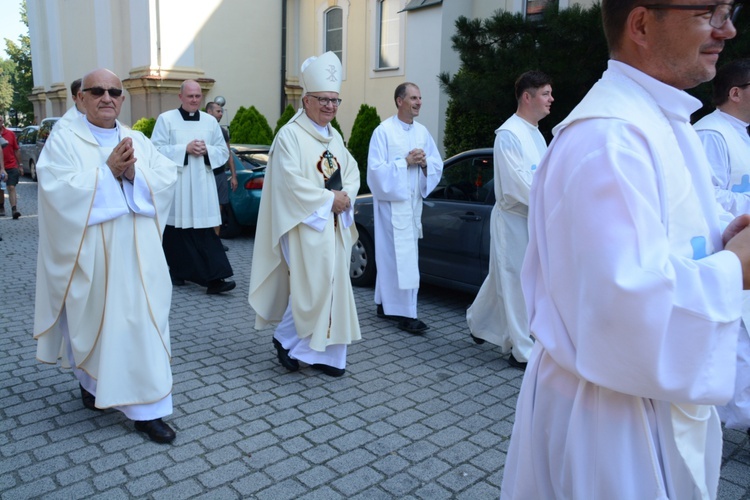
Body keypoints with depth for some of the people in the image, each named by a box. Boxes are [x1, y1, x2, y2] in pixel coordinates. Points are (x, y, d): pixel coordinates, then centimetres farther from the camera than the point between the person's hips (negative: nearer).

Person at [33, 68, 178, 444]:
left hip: (138, 251, 3)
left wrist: (134, 173, -16)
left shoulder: (139, 140, 11)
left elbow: (168, 179, 0)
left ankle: (147, 409, 10)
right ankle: (91, 380, 38)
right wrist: (108, 171, -18)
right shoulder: (63, 140, 0)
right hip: (90, 253, -2)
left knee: (143, 321, 1)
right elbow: (58, 190, -15)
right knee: (95, 319, 9)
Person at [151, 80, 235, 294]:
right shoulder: (166, 119, 3)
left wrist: (206, 150, -6)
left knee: (206, 232, -4)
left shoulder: (211, 121, 12)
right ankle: (177, 273, 20)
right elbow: (156, 149, -4)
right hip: (175, 186, -2)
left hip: (202, 186, 2)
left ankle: (215, 278, -8)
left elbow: (223, 151, 13)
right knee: (177, 232, 3)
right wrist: (185, 149, -13)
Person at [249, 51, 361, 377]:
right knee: (311, 287, -7)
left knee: (333, 287, 8)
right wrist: (329, 199, -16)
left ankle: (322, 352, 19)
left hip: (336, 224, 8)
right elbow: (292, 182, -18)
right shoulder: (290, 135, -9)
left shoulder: (334, 136, 16)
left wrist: (346, 196, -7)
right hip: (306, 224, -8)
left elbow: (351, 170, 13)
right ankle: (285, 339, 15)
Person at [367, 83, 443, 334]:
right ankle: (406, 314, -1)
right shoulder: (383, 131, -7)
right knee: (402, 259, -7)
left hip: (413, 202, 6)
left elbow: (437, 165, 11)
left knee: (391, 256, 13)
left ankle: (385, 304, 25)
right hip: (391, 202, -6)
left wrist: (424, 163, -9)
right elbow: (376, 169, -13)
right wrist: (406, 161, -17)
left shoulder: (422, 131, 11)